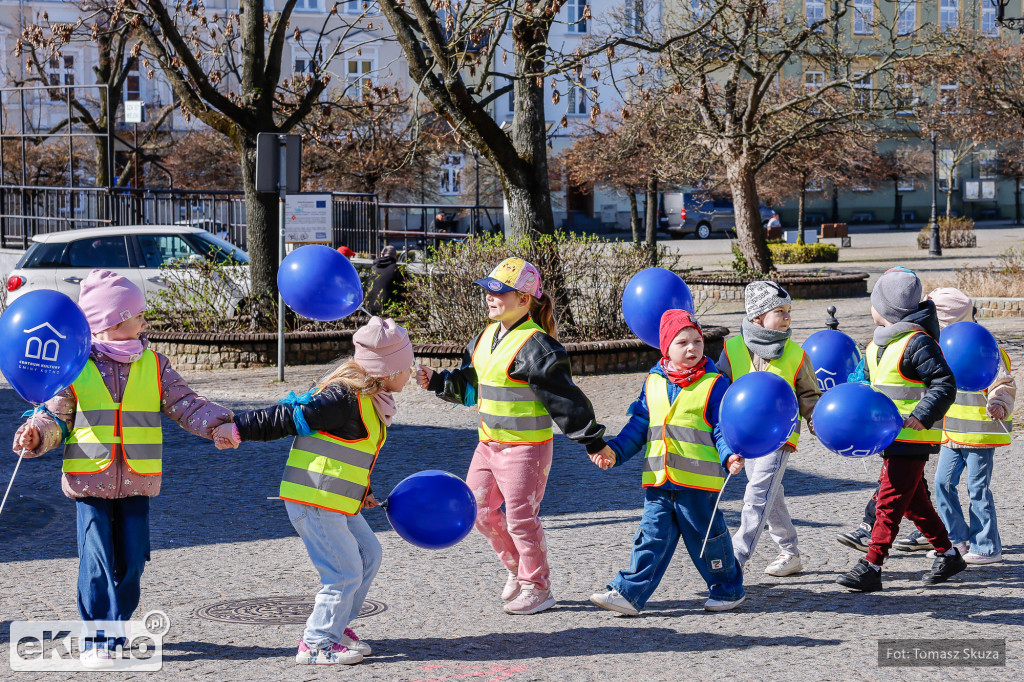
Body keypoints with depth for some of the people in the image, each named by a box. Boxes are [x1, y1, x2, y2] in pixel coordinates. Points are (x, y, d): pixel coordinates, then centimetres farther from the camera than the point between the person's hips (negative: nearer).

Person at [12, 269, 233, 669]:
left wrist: (216, 424, -15)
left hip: (137, 483, 3)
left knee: (131, 561, 4)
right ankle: (95, 641, 2)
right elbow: (57, 417, 1)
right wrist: (36, 434, -19)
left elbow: (184, 405, 2)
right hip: (90, 482, -3)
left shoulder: (154, 366, 5)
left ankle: (115, 631, 20)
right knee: (97, 561, -7)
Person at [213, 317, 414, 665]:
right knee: (345, 572, -6)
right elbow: (292, 417, -18)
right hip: (314, 502, -10)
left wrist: (362, 493, 27)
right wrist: (240, 429, -16)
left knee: (368, 554, 16)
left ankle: (338, 626, 26)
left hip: (337, 504, 10)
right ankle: (316, 643, 5)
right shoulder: (346, 398, -20)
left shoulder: (368, 399, 13)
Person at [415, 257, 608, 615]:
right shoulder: (485, 338, 9)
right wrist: (435, 381, 7)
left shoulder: (534, 346, -18)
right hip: (489, 444, 9)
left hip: (525, 447, -9)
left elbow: (565, 397, -17)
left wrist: (593, 441, -14)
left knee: (520, 517, -2)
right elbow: (468, 385, 22)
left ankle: (537, 588, 15)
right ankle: (516, 566, 33)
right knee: (480, 510, 13)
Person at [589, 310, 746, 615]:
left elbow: (723, 428, -3)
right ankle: (629, 592, 3)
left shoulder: (714, 384, -2)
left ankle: (728, 589, 24)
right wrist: (614, 451, 7)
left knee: (706, 536, 7)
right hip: (659, 479, 4)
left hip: (699, 480, -4)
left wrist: (729, 455, -21)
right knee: (652, 537, 3)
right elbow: (638, 426, 17)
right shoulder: (653, 382, 10)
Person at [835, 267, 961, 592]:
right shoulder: (878, 343, 13)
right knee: (913, 501, 15)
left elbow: (944, 385, -18)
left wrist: (922, 416, -27)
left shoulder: (918, 343, -16)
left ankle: (870, 567, -7)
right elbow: (870, 384, 24)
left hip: (912, 438, -9)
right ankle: (948, 554, 27)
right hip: (890, 437, 9)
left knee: (889, 501, -8)